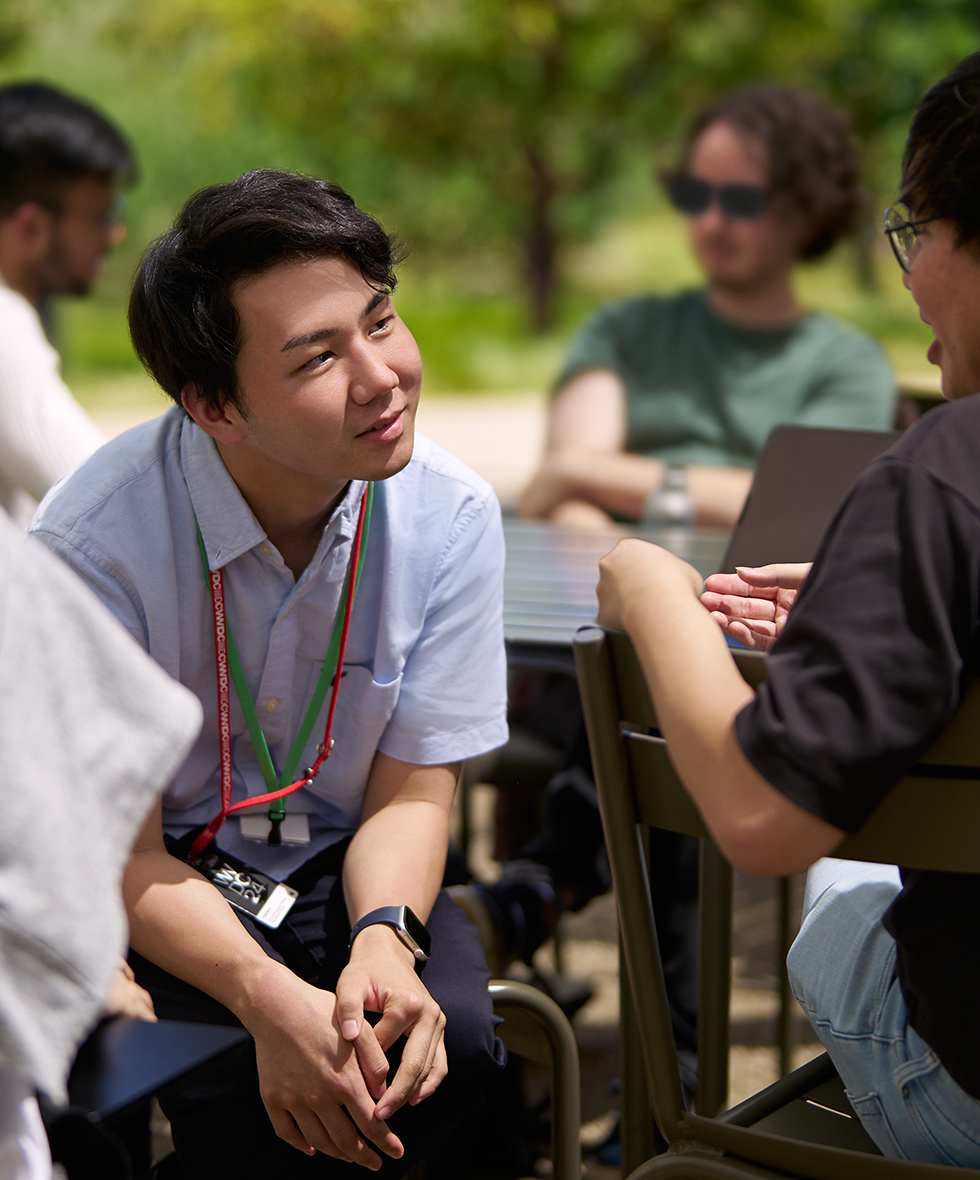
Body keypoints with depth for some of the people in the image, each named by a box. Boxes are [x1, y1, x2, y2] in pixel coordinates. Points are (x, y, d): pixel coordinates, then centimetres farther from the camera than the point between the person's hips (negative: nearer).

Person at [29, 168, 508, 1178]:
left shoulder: (451, 515, -12)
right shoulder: (93, 544, -23)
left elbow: (412, 790, -4)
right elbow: (120, 850, -16)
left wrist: (384, 942, -27)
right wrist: (268, 998, -35)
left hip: (345, 870, 4)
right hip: (165, 892, -3)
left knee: (450, 1038, -26)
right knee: (239, 1082, -33)